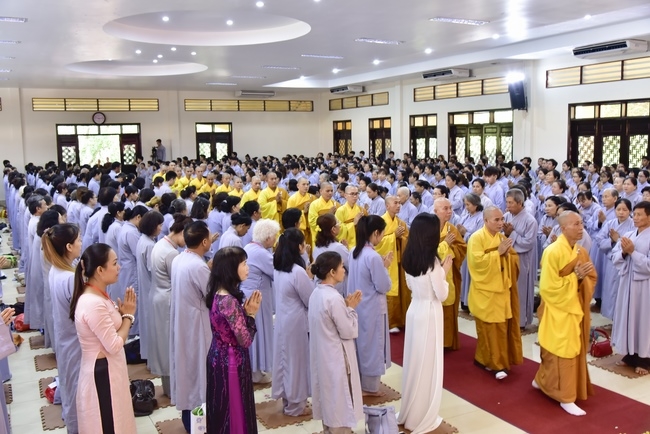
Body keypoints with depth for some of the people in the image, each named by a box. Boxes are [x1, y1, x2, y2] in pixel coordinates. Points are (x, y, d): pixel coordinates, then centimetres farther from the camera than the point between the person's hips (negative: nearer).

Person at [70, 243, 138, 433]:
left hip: (107, 368, 9)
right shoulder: (94, 304, -28)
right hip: (102, 372, -9)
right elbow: (114, 345, -24)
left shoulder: (98, 296, 3)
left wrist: (122, 313, -6)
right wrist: (128, 316, -12)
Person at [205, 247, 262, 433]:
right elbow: (245, 340, -24)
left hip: (220, 358, 9)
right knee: (234, 411, 9)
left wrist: (246, 310, -2)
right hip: (231, 362, -9)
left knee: (223, 411, 23)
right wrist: (251, 313, -13)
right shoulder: (229, 301, -27)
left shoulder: (218, 295, 2)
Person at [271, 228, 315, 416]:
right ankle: (295, 405, 23)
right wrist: (310, 279, -3)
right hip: (296, 322, -8)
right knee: (296, 361, 8)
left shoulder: (277, 268, 0)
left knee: (285, 359, 18)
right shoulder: (298, 271, -25)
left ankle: (287, 399, 33)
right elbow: (311, 300, -17)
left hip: (282, 319, 8)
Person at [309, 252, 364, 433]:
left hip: (323, 356, 9)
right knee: (339, 402, 6)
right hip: (336, 358, -9)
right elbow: (348, 331, -19)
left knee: (329, 400, 21)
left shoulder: (316, 293, 2)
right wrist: (351, 308, -8)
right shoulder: (333, 298, -25)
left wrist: (345, 305, 4)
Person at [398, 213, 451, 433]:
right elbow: (442, 295, -14)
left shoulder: (409, 258, 1)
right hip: (430, 314, -7)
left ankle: (408, 413, 31)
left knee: (413, 361, 18)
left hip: (414, 310, 7)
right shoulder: (432, 261, -21)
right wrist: (445, 272, -1)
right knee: (428, 364, 7)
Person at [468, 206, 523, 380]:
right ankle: (493, 362, 11)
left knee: (502, 327, 11)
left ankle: (486, 359, 24)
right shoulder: (477, 238, -13)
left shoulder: (502, 237, 9)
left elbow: (515, 260, 10)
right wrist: (498, 252, -22)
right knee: (489, 329, 0)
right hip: (486, 292, -7)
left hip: (501, 290, 7)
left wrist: (507, 253, -11)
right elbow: (477, 261, -24)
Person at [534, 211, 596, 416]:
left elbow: (591, 279, 10)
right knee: (562, 352, 0)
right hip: (559, 310, -8)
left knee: (575, 350, 17)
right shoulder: (552, 252, -18)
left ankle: (542, 380, 33)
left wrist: (582, 278, -12)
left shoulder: (582, 251, 5)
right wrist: (575, 276, -21)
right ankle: (565, 397, 11)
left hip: (577, 308, 8)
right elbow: (549, 286, -19)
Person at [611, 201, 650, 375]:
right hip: (626, 282, 6)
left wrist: (632, 252, -18)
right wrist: (623, 252, -12)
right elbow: (614, 258, 7)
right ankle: (630, 355, 26)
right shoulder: (627, 235, 8)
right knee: (627, 318, 13)